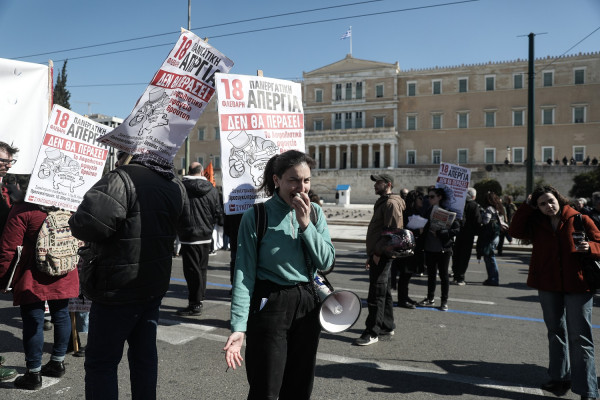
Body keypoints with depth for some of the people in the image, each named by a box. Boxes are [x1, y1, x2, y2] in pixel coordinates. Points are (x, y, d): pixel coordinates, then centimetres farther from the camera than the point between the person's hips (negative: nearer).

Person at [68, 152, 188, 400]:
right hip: (155, 286, 7)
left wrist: (77, 223, -10)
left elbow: (87, 224, -31)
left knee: (101, 363, 7)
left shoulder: (123, 179, -20)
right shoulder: (175, 185, 5)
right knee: (145, 355, 20)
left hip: (118, 289, -7)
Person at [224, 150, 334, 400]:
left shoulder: (315, 213, 1)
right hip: (270, 304, -4)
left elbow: (326, 262, -5)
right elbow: (244, 273, -14)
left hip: (307, 303, 5)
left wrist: (305, 224, -16)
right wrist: (239, 327, -19)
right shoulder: (256, 216, -12)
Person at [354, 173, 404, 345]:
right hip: (378, 255, 10)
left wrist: (378, 253, -20)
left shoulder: (391, 203, -12)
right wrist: (371, 255, 23)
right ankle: (387, 326, 26)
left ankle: (372, 333, 0)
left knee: (376, 295, -6)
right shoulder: (382, 202, 21)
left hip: (382, 255, -10)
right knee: (384, 292, 16)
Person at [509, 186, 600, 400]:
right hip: (548, 285, 4)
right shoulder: (537, 224, 4)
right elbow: (515, 231, -7)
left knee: (580, 337, -4)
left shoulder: (579, 219, -5)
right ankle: (560, 378, 30)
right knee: (556, 332, 16)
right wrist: (527, 206, -7)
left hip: (577, 285, -4)